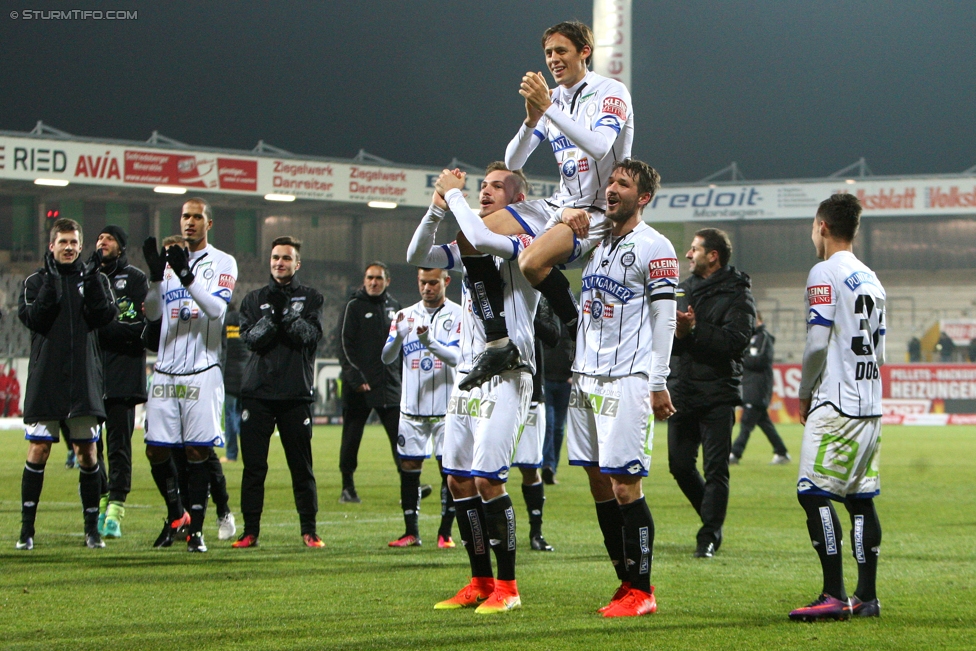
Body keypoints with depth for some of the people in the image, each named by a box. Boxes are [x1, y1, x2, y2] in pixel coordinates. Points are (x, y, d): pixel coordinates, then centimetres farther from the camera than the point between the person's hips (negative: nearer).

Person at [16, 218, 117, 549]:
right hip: (45, 381, -1)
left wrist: (92, 280, -14)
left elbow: (104, 316, -5)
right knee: (38, 451, -4)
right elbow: (32, 317, -9)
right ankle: (27, 528, 2)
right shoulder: (36, 281, 6)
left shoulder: (96, 280, 9)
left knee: (87, 453, 3)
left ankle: (92, 528, 10)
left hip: (84, 380, 1)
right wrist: (51, 282, -16)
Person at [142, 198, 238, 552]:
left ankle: (196, 528, 0)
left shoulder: (223, 263, 2)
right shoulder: (170, 259, 14)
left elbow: (217, 309, -13)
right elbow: (152, 312, 3)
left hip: (202, 371, -4)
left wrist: (187, 276, -25)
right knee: (156, 450, 3)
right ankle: (176, 516, 22)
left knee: (198, 450, -6)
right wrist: (156, 274, -13)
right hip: (165, 371, 4)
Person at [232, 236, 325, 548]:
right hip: (257, 391, 1)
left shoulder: (311, 298, 9)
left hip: (297, 393, -1)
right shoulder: (254, 299, 13)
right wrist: (271, 317, -17)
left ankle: (309, 530, 6)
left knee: (301, 465, 0)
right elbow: (250, 338, -1)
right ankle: (250, 531, 4)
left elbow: (311, 335, -7)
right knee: (254, 465, -1)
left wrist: (287, 314, -19)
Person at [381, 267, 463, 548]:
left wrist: (430, 342, -32)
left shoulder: (459, 316, -2)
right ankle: (411, 532, 11)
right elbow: (386, 357, -1)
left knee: (449, 469, -2)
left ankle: (445, 532, 6)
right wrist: (399, 336, -22)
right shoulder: (406, 315, 8)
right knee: (408, 468, 3)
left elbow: (456, 357, -15)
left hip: (447, 408, -3)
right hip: (412, 407, 3)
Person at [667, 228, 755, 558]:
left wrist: (694, 330, -22)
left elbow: (735, 341, -18)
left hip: (717, 396, -7)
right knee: (680, 465, 9)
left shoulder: (737, 294, -4)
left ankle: (709, 537, -2)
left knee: (715, 468, -7)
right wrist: (676, 333, -10)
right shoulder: (682, 289, 17)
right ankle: (712, 521, 28)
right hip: (681, 393, 7)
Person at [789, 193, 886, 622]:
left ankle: (834, 595, -15)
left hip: (836, 405, -9)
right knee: (861, 498, 10)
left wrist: (804, 393, -1)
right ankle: (867, 596, 9)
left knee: (814, 493, -9)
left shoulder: (825, 274, -9)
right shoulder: (871, 280, 17)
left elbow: (817, 343, -15)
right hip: (871, 403, 9)